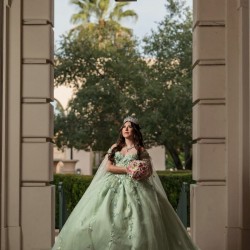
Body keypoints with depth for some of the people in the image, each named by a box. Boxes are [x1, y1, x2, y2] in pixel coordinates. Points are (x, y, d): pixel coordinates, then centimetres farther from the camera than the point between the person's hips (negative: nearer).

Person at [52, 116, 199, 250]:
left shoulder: (140, 150, 7)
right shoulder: (114, 148, 15)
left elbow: (149, 172, 2)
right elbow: (108, 167, 4)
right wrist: (126, 169, -9)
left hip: (133, 188, -3)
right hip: (112, 187, 3)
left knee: (134, 222, -17)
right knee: (103, 220, -8)